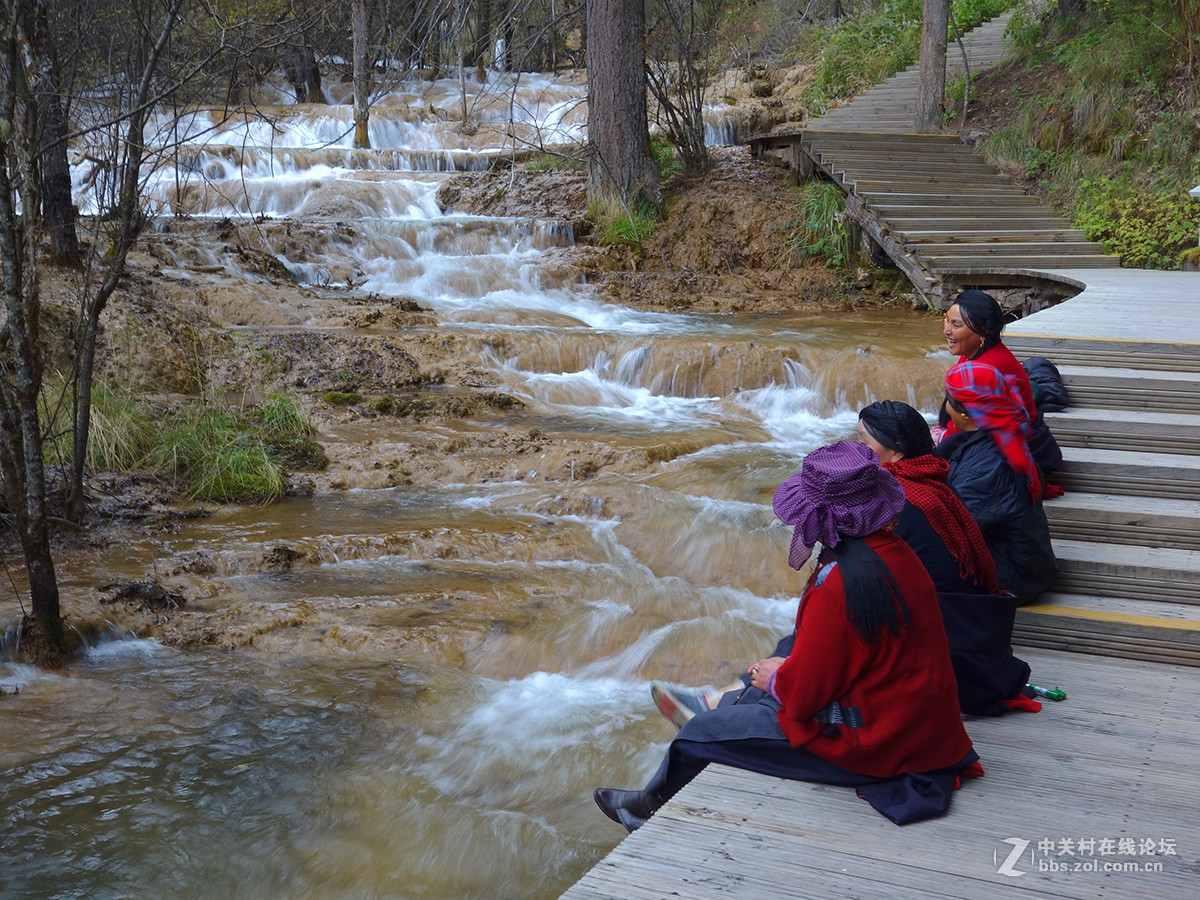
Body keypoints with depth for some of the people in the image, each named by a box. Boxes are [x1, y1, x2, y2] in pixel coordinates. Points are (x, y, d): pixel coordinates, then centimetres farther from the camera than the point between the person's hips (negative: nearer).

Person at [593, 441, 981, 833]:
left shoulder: (841, 581, -28)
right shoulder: (894, 551, 2)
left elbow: (805, 691, -21)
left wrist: (774, 679, 0)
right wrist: (789, 669, 10)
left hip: (867, 746, -10)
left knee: (700, 732, 6)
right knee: (738, 701, 24)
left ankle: (651, 809, 36)